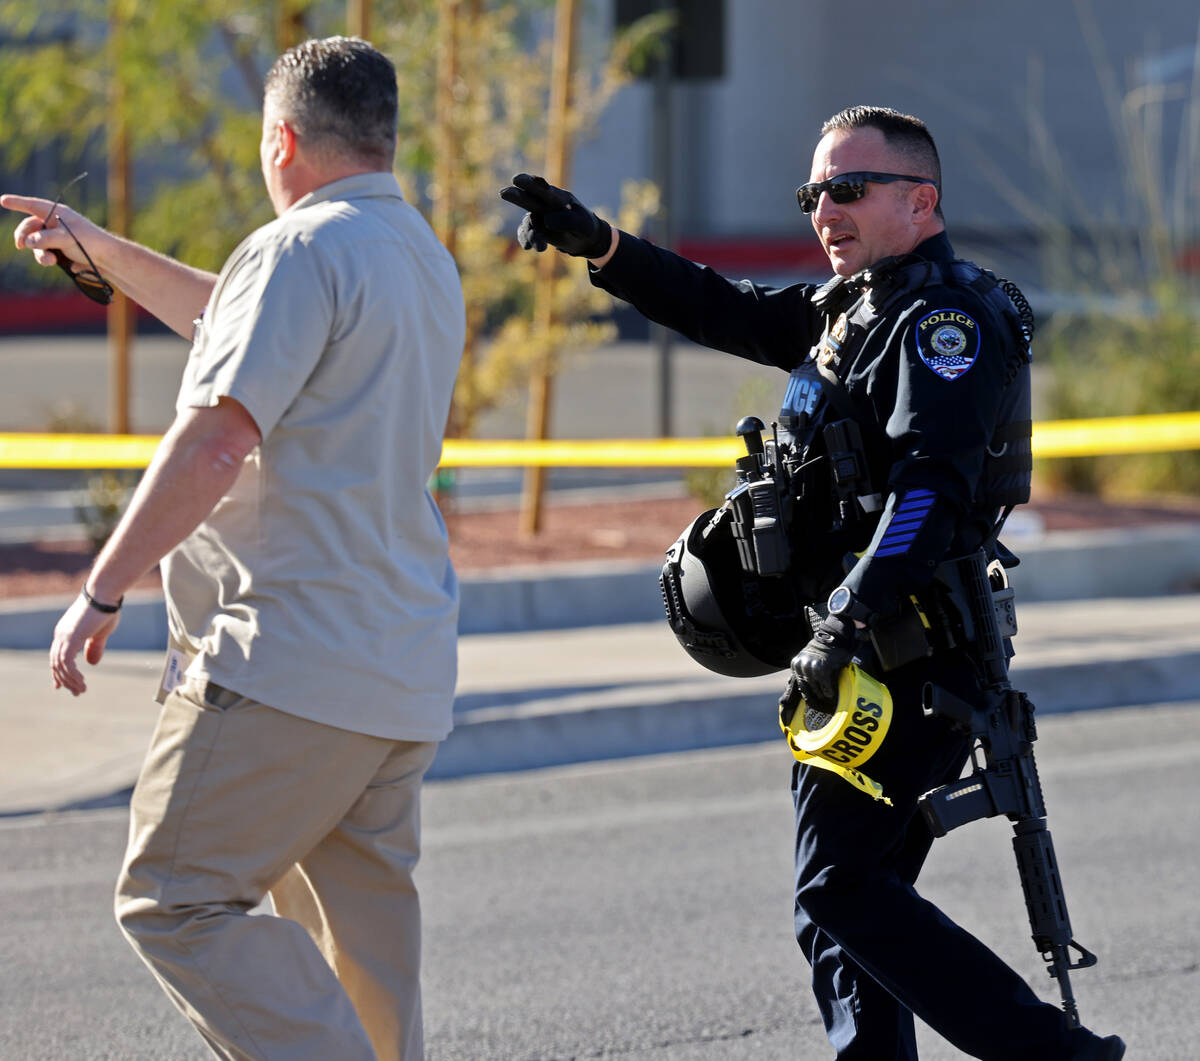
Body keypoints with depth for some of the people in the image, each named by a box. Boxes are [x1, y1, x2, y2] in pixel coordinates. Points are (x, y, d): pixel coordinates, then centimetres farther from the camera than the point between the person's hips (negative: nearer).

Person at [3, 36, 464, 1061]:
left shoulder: (302, 250, -12)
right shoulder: (424, 260, 18)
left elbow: (214, 442, -21)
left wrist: (102, 590, -16)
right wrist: (101, 251, 43)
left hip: (287, 663, -9)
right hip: (408, 676, 9)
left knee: (175, 900, -6)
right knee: (364, 947, 12)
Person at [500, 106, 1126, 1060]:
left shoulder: (946, 319, -12)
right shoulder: (855, 306, 19)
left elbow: (932, 487, -24)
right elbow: (727, 311, 28)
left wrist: (847, 622, -30)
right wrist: (600, 246, 19)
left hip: (904, 656, -10)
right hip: (863, 660, 10)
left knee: (842, 892, -15)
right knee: (840, 904, 8)